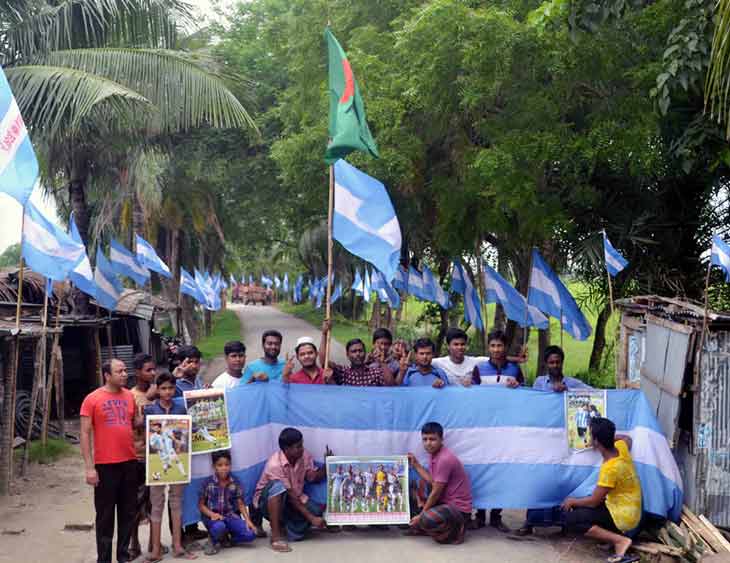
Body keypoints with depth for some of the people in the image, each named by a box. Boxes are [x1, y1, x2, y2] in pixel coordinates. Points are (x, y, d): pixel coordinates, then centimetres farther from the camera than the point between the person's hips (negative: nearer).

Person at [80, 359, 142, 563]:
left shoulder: (129, 396, 7)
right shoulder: (92, 399, -7)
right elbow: (85, 434, -7)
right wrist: (89, 467, -12)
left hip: (129, 462, 5)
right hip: (105, 465, -5)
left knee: (128, 512, 12)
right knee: (105, 514, 4)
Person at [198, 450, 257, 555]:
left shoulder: (235, 483, -1)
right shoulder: (208, 483, -6)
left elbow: (241, 504, 1)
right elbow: (201, 504, -2)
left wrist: (248, 520, -14)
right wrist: (212, 514, -20)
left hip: (231, 515, 3)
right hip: (213, 516, -3)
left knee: (250, 535, -21)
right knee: (219, 527, -40)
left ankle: (225, 538, 7)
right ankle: (214, 541, -3)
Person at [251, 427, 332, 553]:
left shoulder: (304, 456, -11)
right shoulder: (275, 465, -29)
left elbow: (314, 478, -4)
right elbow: (290, 496, -29)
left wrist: (327, 464, -22)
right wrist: (311, 518, -32)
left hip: (295, 498, 6)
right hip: (268, 500, -6)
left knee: (318, 511, -22)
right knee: (278, 486, -39)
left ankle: (283, 523, 7)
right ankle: (276, 535, -33)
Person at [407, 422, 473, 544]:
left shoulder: (444, 459, -22)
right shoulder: (434, 454, 7)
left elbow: (436, 492, -19)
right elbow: (432, 481, 8)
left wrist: (420, 516, -13)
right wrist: (415, 465, 10)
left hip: (458, 508, -10)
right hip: (446, 503, 10)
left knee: (428, 519, -34)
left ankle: (455, 532, -7)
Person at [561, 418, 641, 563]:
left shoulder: (610, 468, -29)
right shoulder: (621, 447, -5)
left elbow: (594, 501, -19)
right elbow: (627, 438, 24)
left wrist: (572, 501, -3)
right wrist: (608, 436, 14)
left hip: (623, 516, -9)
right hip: (626, 508, 9)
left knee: (571, 519, -16)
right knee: (580, 507, 15)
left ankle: (620, 540, -15)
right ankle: (615, 532, 5)